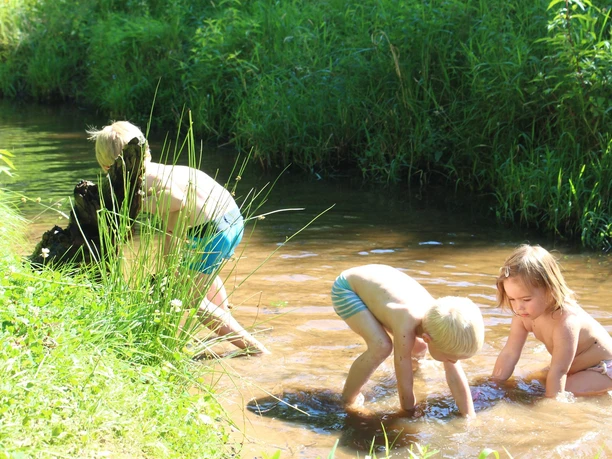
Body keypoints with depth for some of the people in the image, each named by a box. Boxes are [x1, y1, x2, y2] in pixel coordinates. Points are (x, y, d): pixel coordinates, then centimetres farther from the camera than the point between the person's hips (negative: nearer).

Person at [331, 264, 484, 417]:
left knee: (418, 348, 12)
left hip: (374, 281, 7)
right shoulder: (406, 326, -41)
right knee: (381, 347, -28)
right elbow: (405, 384, -31)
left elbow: (456, 380, -13)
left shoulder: (443, 328, -20)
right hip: (346, 288, -7)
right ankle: (348, 400, -5)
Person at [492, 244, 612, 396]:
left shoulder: (566, 322, -40)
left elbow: (558, 372, -40)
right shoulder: (523, 314, -17)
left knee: (566, 391, -25)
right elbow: (509, 354, -12)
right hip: (572, 366, 8)